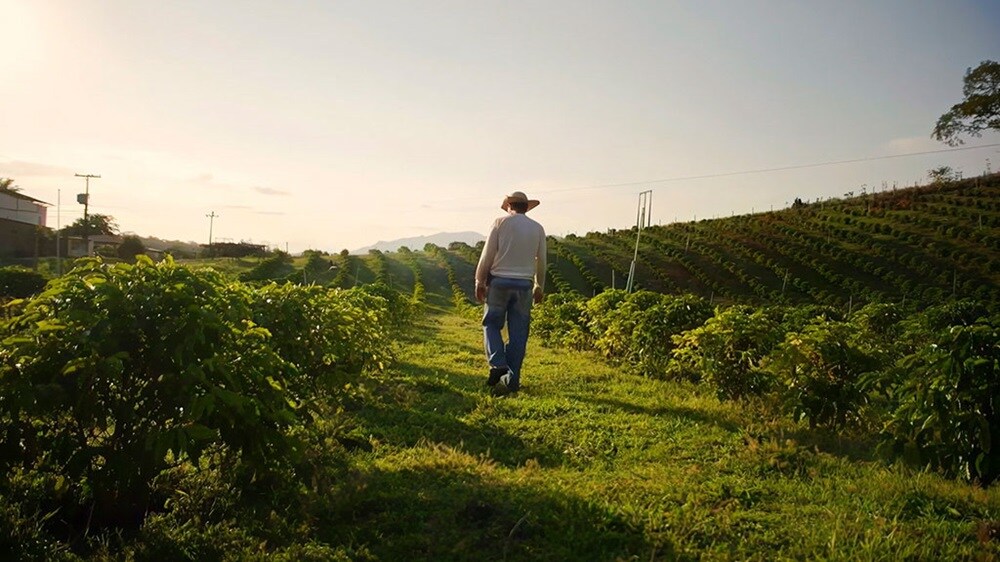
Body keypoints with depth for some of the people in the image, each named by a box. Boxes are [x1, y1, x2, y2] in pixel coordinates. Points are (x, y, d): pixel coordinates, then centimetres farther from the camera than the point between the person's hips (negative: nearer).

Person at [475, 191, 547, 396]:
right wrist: (539, 287, 22)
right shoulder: (537, 229, 8)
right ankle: (512, 379, 7)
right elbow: (541, 262, 11)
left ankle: (498, 365, -10)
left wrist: (480, 281, 5)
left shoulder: (501, 223, -1)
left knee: (491, 324, 10)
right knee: (518, 333, 6)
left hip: (499, 282, -2)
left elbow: (487, 255, -3)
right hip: (524, 285, 3)